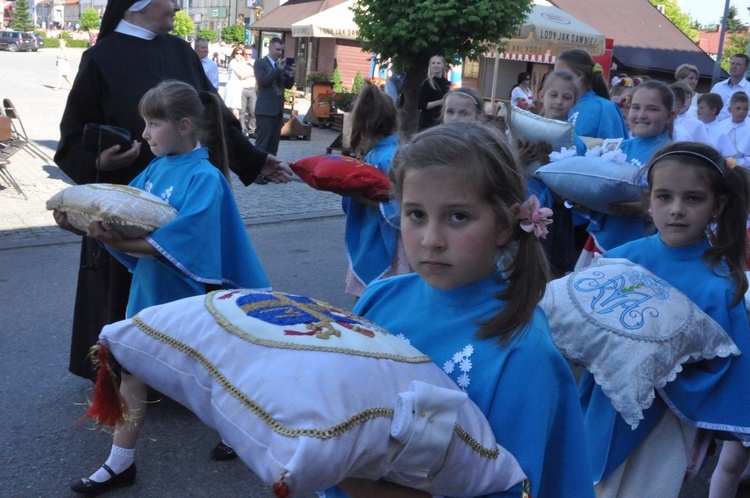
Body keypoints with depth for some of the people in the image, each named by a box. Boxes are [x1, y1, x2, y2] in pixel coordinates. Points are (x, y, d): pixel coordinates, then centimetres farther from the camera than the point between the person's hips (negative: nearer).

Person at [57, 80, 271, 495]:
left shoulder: (205, 177, -20)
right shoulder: (156, 168, 2)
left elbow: (183, 242, -29)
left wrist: (120, 243, -38)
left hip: (185, 295, -6)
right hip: (148, 289, 7)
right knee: (130, 370, 9)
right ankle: (120, 464, 22)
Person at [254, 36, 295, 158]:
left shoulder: (282, 65, 16)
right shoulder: (260, 63, -2)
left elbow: (288, 85, 16)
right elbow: (262, 81, -16)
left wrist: (291, 75, -4)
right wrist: (279, 69, -19)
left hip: (278, 109, 6)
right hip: (265, 109, -6)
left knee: (273, 145, 7)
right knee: (262, 144, -7)